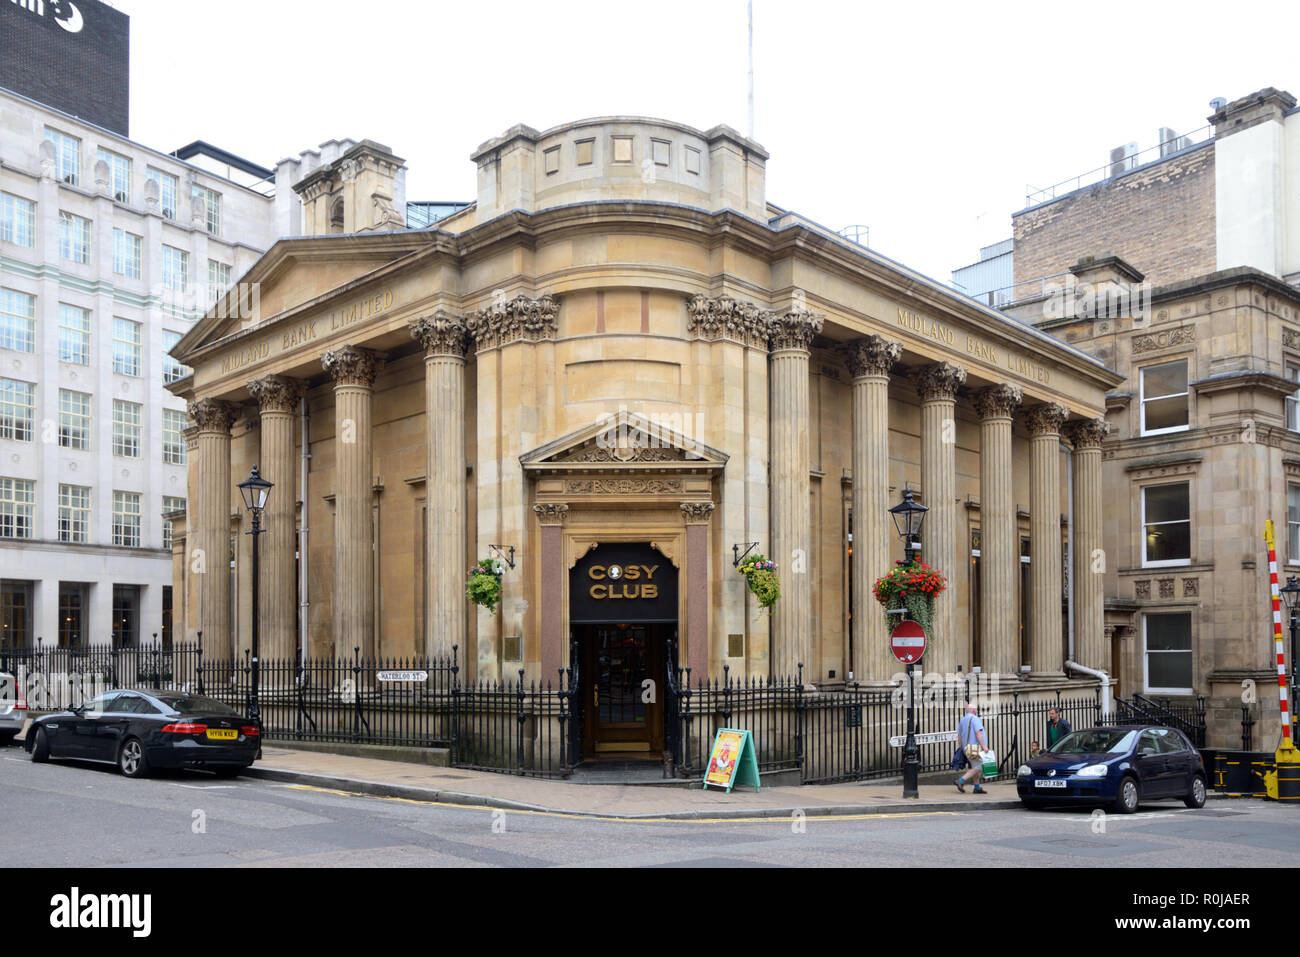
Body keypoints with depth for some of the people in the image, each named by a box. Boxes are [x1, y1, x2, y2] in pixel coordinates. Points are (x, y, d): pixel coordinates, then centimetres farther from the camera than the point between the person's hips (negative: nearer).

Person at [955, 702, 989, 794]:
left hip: (967, 748, 9)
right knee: (978, 768, -8)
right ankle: (961, 781, -16)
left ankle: (977, 788, 11)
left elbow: (959, 736, 17)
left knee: (975, 767, 13)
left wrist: (963, 748, 22)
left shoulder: (962, 720, 17)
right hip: (976, 747, -9)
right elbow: (978, 733, -18)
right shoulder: (975, 719, -7)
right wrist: (984, 746, -19)